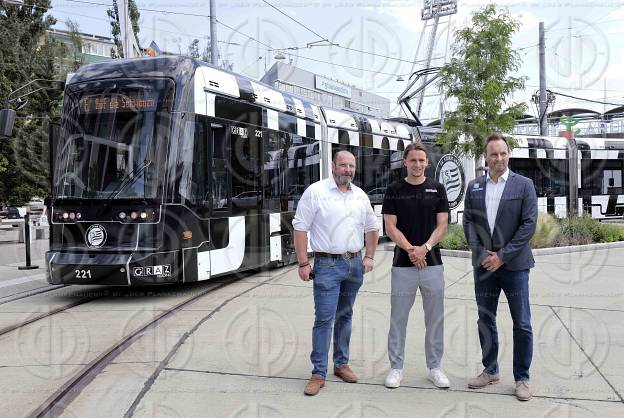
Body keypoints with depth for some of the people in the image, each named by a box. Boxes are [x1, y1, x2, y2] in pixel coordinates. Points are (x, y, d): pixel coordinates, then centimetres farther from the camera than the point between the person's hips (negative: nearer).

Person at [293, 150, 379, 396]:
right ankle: (319, 373, 2)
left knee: (345, 316, 14)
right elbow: (300, 228, -9)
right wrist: (303, 263, -12)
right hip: (328, 265, -5)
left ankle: (341, 364, 26)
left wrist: (369, 257, 10)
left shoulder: (360, 196, 9)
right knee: (324, 319, -6)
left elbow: (371, 228, 19)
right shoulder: (316, 191, -7)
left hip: (354, 264, 5)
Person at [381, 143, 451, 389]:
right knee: (398, 318, 5)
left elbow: (442, 225, 0)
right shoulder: (394, 190, 1)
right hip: (403, 264, -1)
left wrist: (425, 248, -16)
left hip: (432, 263, 1)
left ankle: (434, 367, 21)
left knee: (435, 319, 8)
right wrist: (410, 250, -16)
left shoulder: (437, 189, 5)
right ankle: (396, 367, 17)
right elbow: (390, 227, -3)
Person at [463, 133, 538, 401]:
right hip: (484, 265, 3)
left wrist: (502, 256, -12)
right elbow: (468, 222, 5)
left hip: (514, 265, -3)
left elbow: (529, 224, -7)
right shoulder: (474, 186, 8)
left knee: (522, 324, 1)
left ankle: (522, 378, 14)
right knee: (485, 321, 12)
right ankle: (490, 371, 26)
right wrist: (481, 253, -8)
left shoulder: (524, 185, -1)